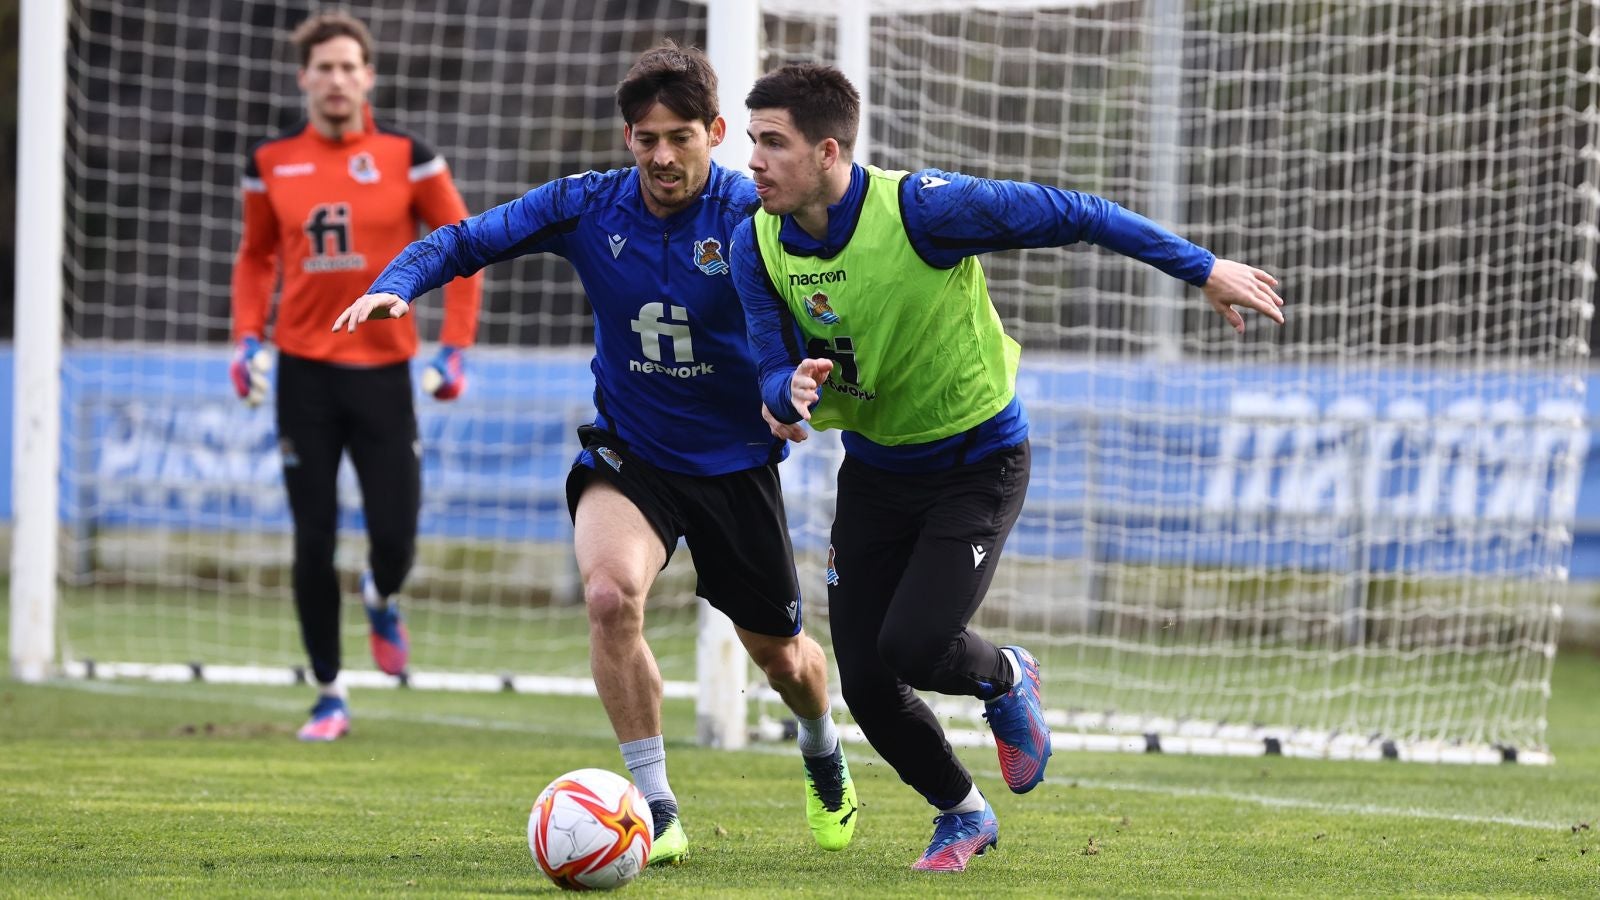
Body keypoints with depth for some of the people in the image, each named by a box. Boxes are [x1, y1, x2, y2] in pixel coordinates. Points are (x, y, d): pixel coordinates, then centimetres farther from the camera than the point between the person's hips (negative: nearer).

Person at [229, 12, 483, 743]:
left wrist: (454, 349, -5)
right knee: (314, 540, -1)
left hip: (383, 370, -1)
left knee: (394, 538, -5)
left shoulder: (406, 158, -3)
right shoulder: (271, 163, 3)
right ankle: (329, 694, 10)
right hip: (304, 373, 1)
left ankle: (381, 600, 33)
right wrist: (248, 337, 3)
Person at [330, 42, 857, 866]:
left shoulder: (756, 217, -18)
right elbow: (465, 241, -5)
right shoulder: (588, 207, -11)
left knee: (778, 653, 14)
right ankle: (654, 805, -17)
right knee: (610, 592, -29)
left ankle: (823, 754, 52)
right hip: (627, 456, 1)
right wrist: (397, 284, -25)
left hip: (735, 464, -1)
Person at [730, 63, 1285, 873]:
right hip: (875, 467, 5)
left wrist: (1202, 269, -13)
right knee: (864, 683, -2)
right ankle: (961, 813, 27)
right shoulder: (758, 247, -11)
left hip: (977, 462, -5)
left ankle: (1007, 682, 18)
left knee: (914, 648, -20)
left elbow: (1070, 216, -18)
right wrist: (793, 392, -34)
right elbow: (775, 377, -7)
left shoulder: (919, 210, -26)